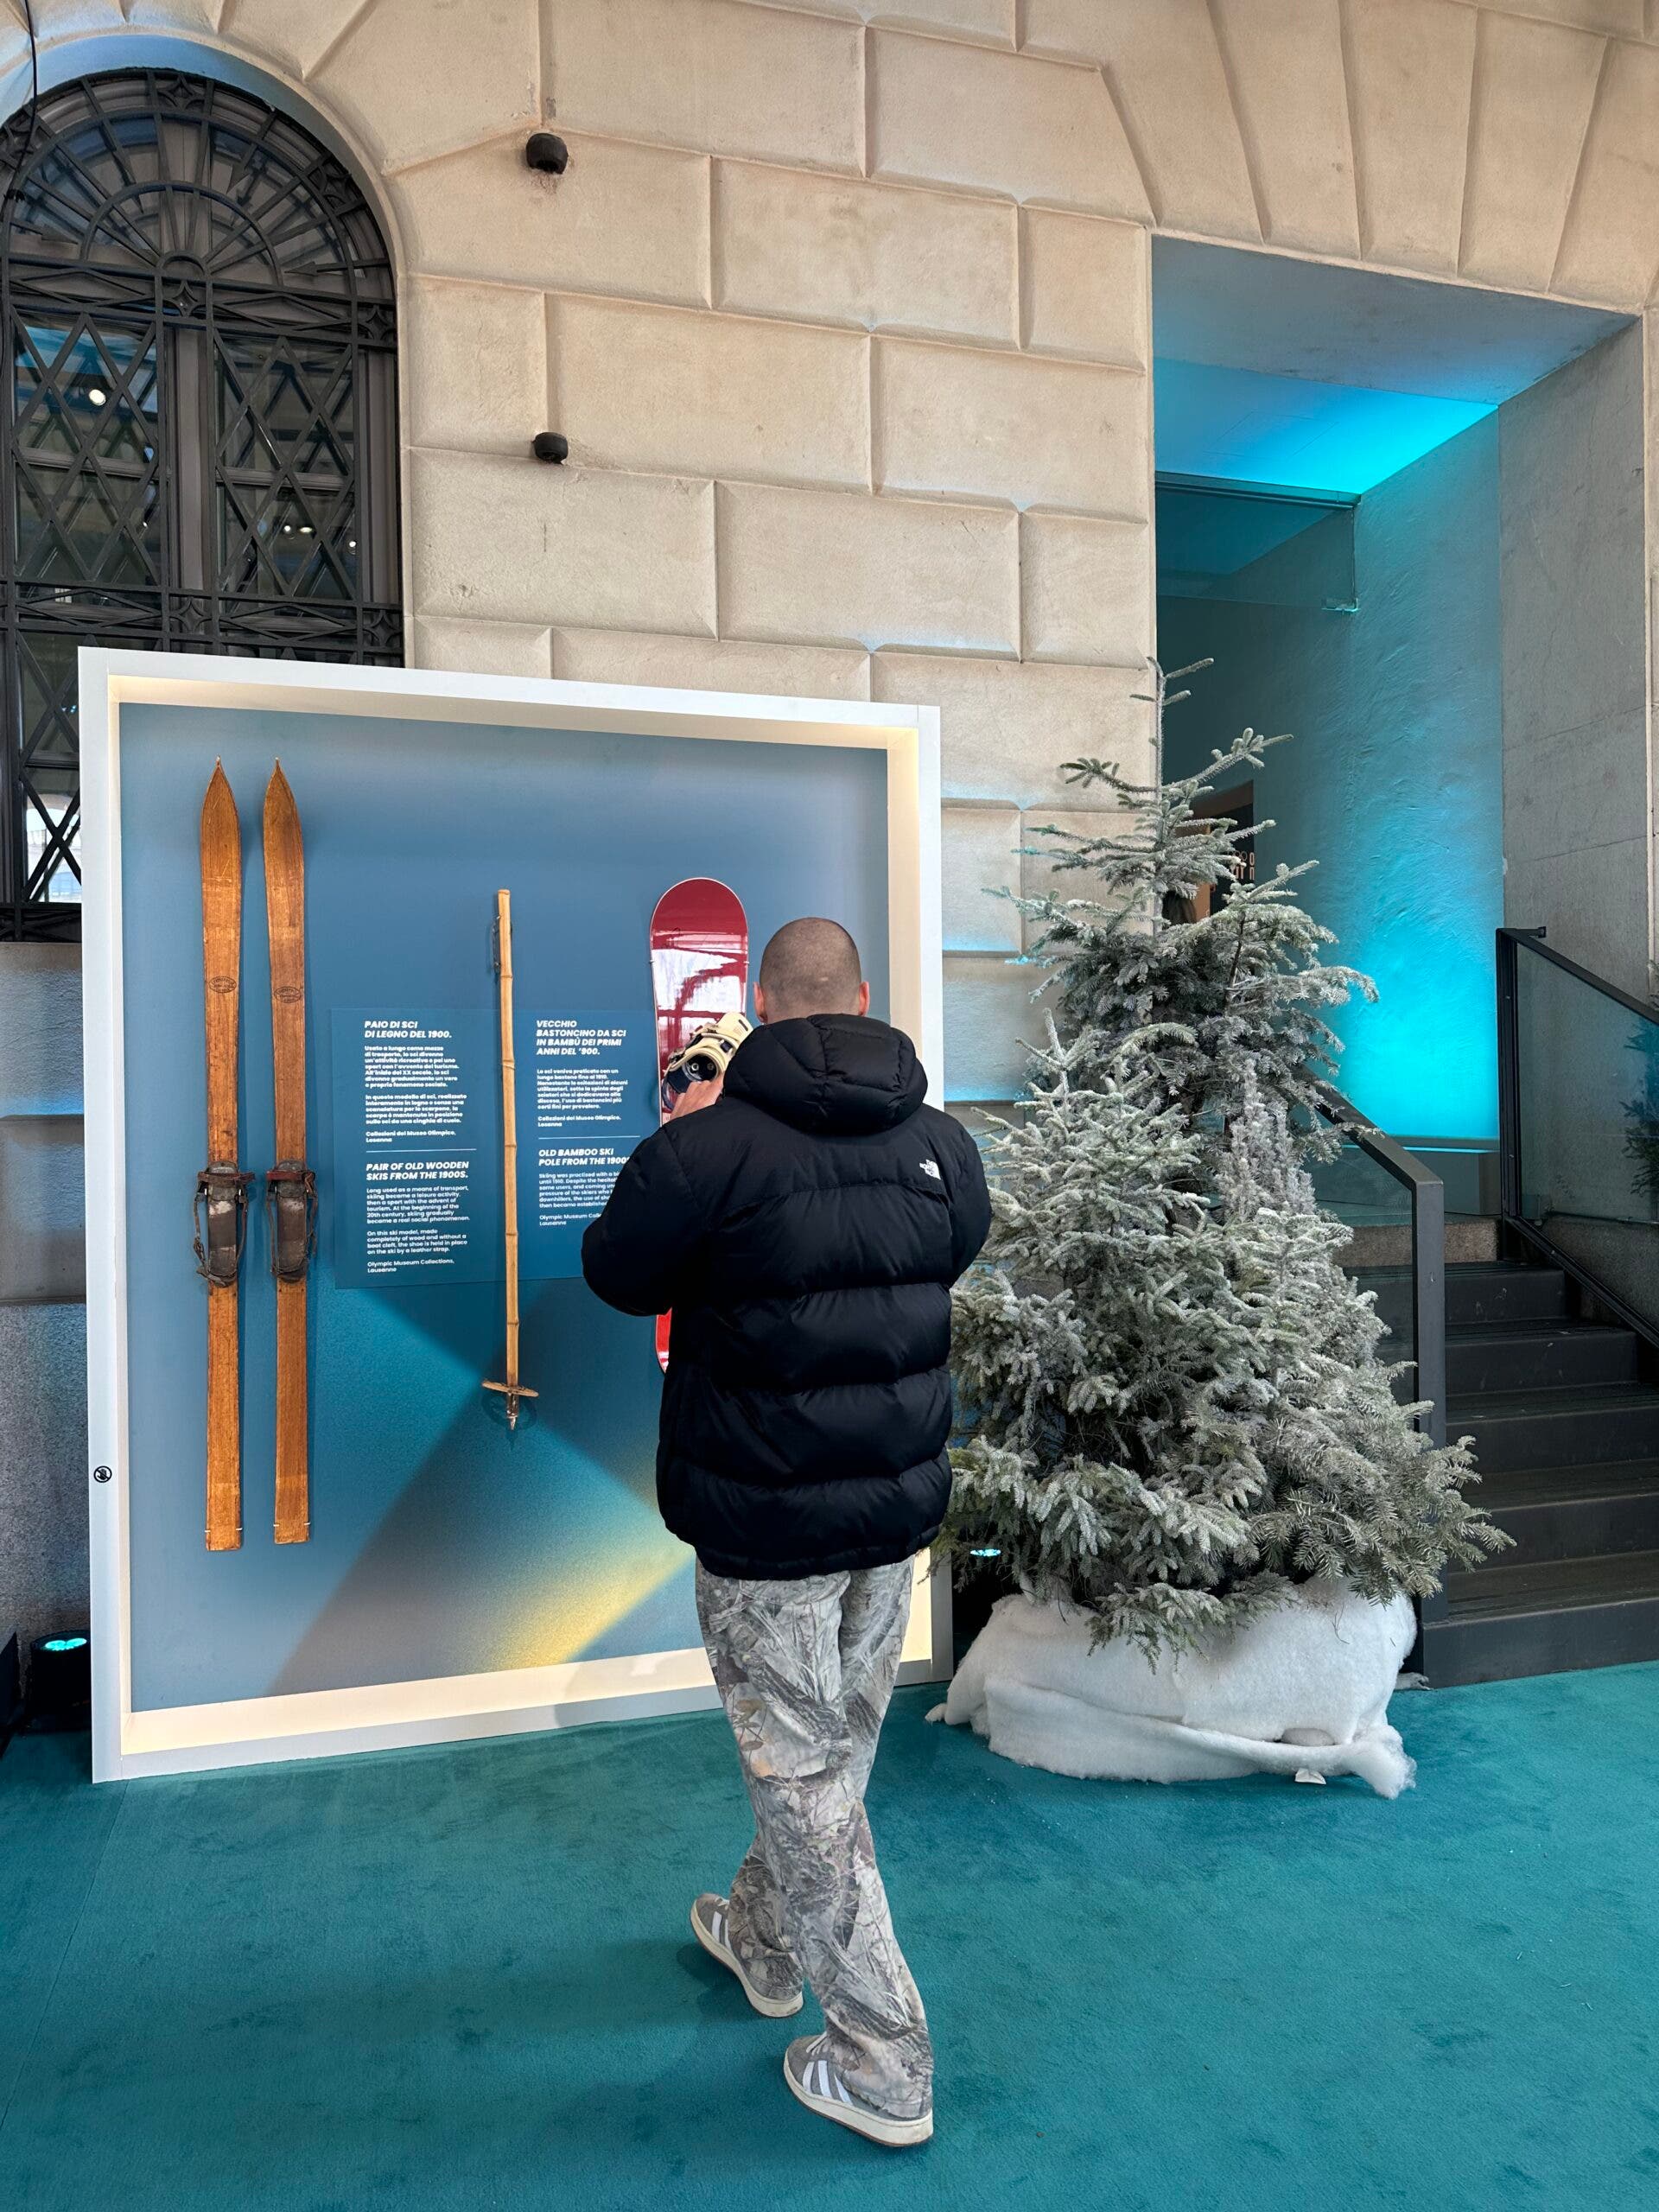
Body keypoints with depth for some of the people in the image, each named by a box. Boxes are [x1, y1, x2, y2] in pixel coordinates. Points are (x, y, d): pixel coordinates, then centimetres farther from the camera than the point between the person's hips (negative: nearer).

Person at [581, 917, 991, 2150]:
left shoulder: (710, 1146, -19)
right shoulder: (943, 1144, -4)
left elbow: (617, 1274, -4)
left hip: (766, 1519, -6)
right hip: (898, 1505, 6)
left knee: (805, 1775, 9)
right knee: (833, 1748, 23)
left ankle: (884, 2066, 20)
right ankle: (764, 1941, 48)